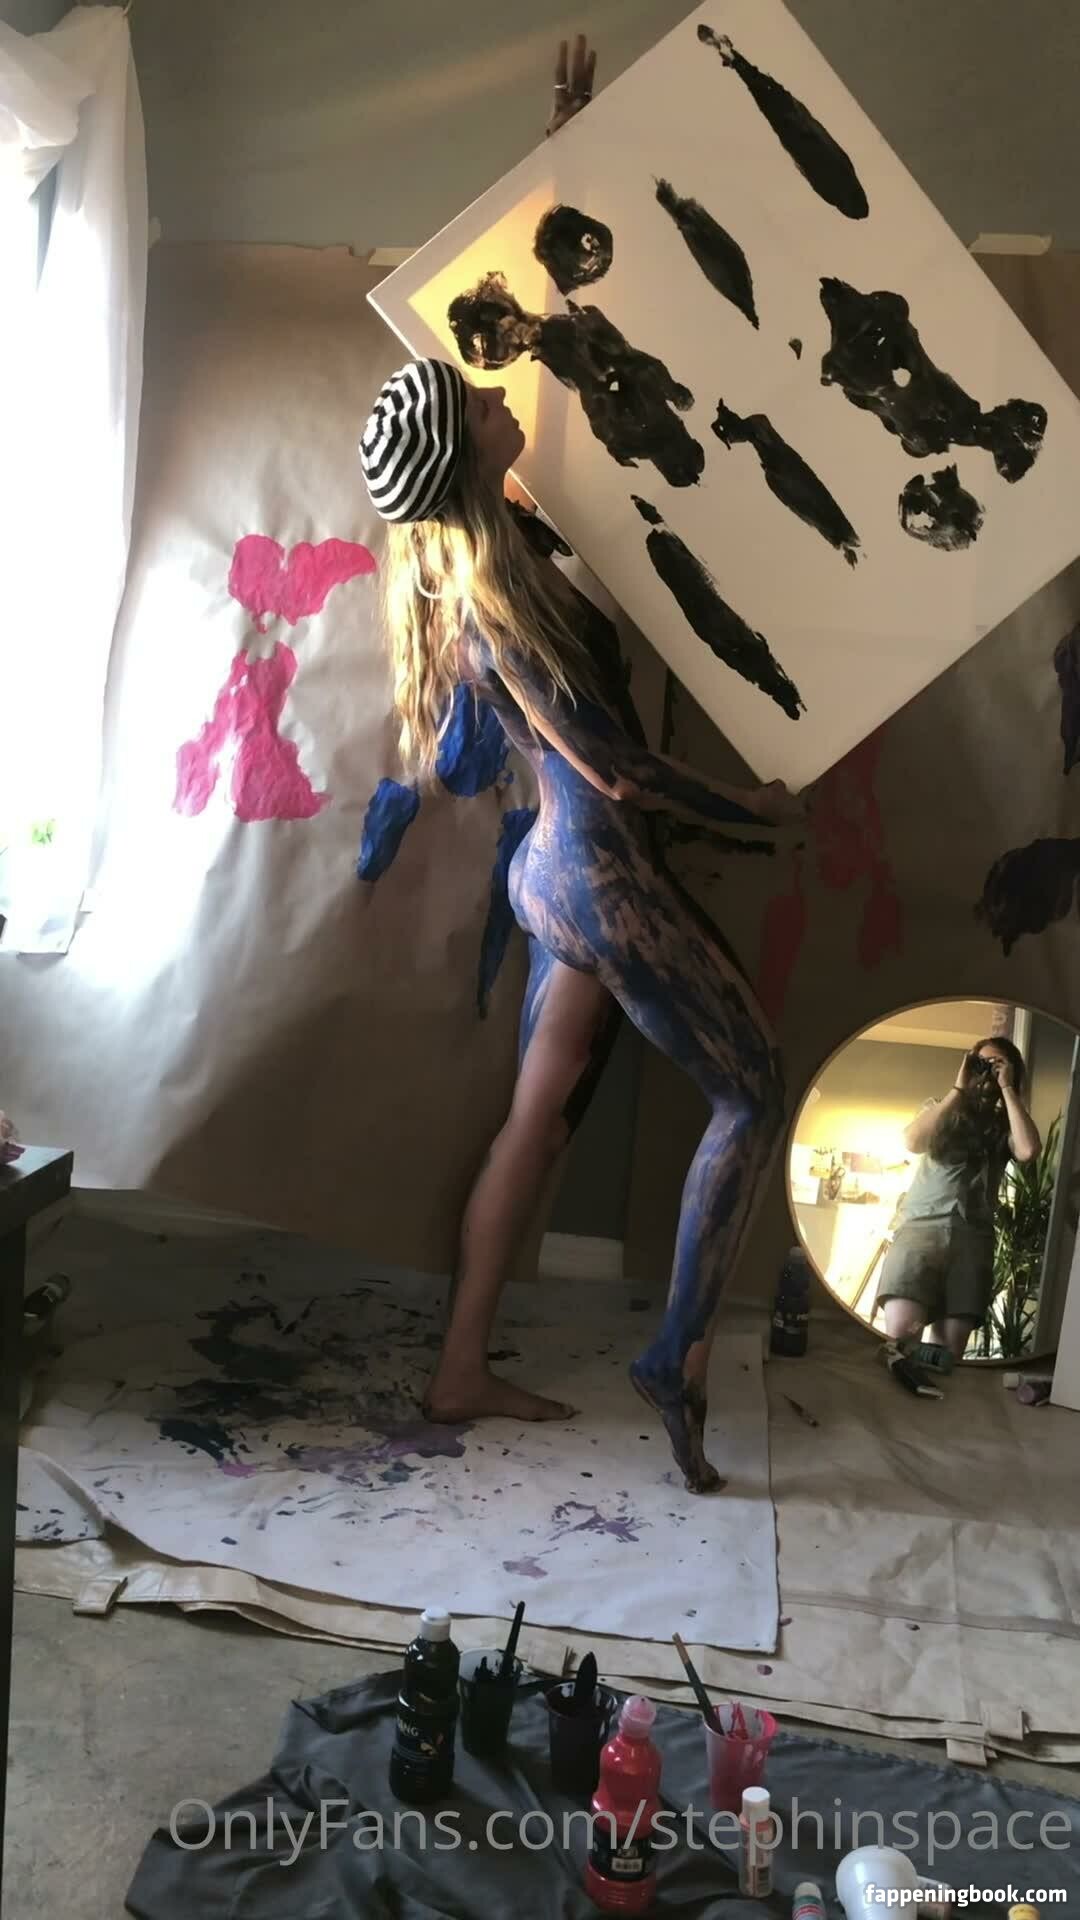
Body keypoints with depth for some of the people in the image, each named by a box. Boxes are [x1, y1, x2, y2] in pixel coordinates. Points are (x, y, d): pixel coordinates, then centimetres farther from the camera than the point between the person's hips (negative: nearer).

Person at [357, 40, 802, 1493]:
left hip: (565, 869, 9)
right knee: (754, 1089, 3)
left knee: (542, 1114, 13)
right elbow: (617, 767, -19)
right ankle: (681, 1358, 9)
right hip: (607, 876, -9)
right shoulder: (487, 581, -18)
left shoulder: (475, 550, 8)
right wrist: (758, 814, -4)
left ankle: (461, 1376, 22)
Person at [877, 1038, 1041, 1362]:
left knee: (949, 1349, -9)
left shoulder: (1006, 1126, 20)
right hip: (922, 1226, -1)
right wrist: (959, 1090, 1)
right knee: (900, 1332, -22)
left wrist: (1007, 1088, 3)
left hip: (973, 1236, 1)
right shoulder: (941, 1110, 20)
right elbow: (913, 1142, -2)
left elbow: (1028, 1150, -4)